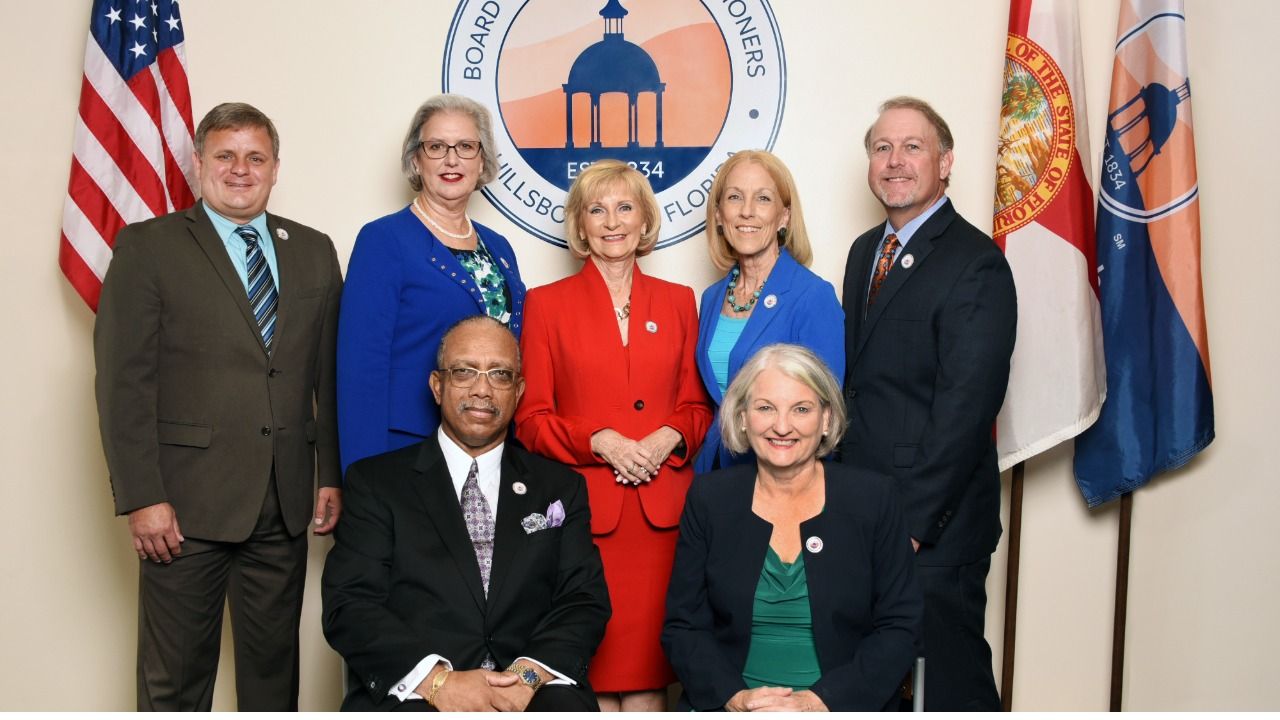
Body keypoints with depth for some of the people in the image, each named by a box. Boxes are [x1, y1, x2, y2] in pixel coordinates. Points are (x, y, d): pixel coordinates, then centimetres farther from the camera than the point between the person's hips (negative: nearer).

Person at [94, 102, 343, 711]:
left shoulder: (314, 251, 11)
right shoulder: (147, 248, -1)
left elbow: (329, 374, 11)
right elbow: (123, 382, -6)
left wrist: (332, 476, 6)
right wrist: (141, 499, -12)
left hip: (285, 504, 4)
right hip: (187, 503, -3)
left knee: (274, 665, 14)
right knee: (175, 677, 6)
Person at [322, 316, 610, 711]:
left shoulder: (562, 487, 15)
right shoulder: (375, 482, 9)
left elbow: (585, 601, 8)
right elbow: (349, 605, 0)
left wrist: (530, 674, -12)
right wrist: (438, 679, -15)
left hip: (532, 690, 1)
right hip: (409, 694, -1)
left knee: (567, 703, -30)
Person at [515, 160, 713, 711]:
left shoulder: (678, 301, 12)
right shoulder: (547, 303, 5)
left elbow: (697, 405, 14)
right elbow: (530, 418, 2)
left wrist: (669, 438, -7)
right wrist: (600, 441, -13)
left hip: (661, 507, 2)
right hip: (584, 507, -2)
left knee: (650, 660, 4)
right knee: (590, 665, 0)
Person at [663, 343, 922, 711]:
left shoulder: (874, 499, 3)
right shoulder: (709, 499, 6)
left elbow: (899, 628, 1)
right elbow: (683, 626, 5)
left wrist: (821, 701, -10)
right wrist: (734, 697, -11)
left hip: (842, 705, -1)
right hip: (727, 705, 1)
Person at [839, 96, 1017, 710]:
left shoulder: (976, 264, -13)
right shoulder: (865, 251, 13)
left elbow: (965, 410, -18)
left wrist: (911, 523, -18)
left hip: (936, 523, -7)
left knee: (951, 684, 4)